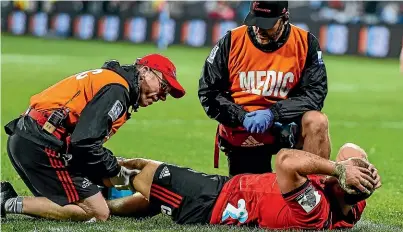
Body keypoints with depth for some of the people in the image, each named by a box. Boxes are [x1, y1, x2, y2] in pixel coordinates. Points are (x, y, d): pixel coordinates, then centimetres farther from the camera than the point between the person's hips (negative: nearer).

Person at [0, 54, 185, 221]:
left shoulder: (105, 78, 21)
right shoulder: (117, 88, -11)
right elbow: (85, 142, -19)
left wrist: (114, 164, 12)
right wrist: (114, 171, -3)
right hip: (44, 147, -10)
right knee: (98, 213, -7)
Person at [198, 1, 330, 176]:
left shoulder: (306, 43, -7)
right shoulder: (231, 41, -5)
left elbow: (315, 93, -12)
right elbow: (208, 92, -2)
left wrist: (272, 113, -25)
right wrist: (242, 117, -17)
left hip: (286, 127, -1)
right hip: (241, 132, 1)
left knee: (317, 121, -30)